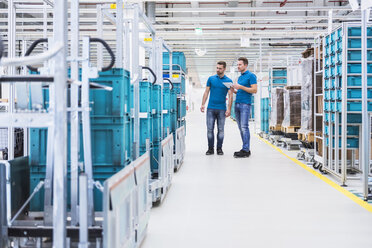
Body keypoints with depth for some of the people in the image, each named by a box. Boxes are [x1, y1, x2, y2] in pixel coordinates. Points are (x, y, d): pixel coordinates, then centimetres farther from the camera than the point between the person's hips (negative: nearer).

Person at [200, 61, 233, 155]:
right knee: (210, 129, 0)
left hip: (222, 109, -1)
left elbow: (230, 96, -1)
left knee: (221, 130, 3)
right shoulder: (211, 79, 6)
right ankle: (210, 148, 8)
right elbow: (206, 92, 9)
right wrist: (203, 104, -1)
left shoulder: (228, 81, 2)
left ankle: (219, 148, 12)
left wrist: (229, 109, -10)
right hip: (211, 108, 1)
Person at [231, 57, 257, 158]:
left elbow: (254, 90, -12)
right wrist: (234, 90, 6)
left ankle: (246, 150, -10)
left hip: (245, 104, -8)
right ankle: (245, 149, 10)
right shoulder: (240, 77, 21)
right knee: (241, 128, 6)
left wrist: (240, 87, -14)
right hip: (237, 103, 8)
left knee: (244, 127, -11)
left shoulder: (251, 76, -3)